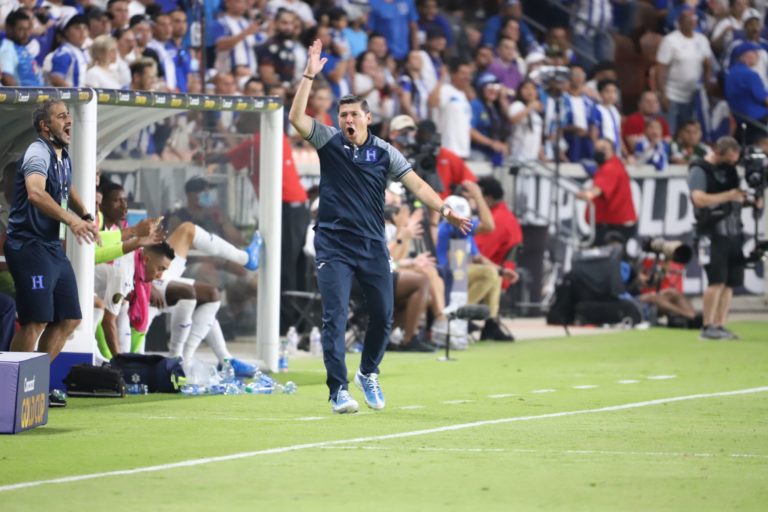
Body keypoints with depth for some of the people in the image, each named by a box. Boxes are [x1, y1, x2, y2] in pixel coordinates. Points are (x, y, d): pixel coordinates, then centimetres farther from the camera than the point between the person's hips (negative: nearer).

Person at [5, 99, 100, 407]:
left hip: (53, 248, 9)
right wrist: (70, 220, -43)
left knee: (69, 319, 9)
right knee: (36, 321, -14)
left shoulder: (63, 157, 16)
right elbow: (35, 193, -33)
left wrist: (86, 216, 18)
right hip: (29, 246, -9)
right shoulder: (39, 153, -14)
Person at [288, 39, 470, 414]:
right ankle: (338, 390, -7)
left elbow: (416, 184, -1)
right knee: (335, 317, -9)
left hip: (373, 248, 2)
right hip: (334, 246, -2)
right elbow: (296, 117, -13)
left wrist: (445, 210, -15)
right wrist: (309, 75, -20)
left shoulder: (385, 153, 4)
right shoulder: (329, 142, 0)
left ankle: (368, 374, 30)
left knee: (383, 316, 6)